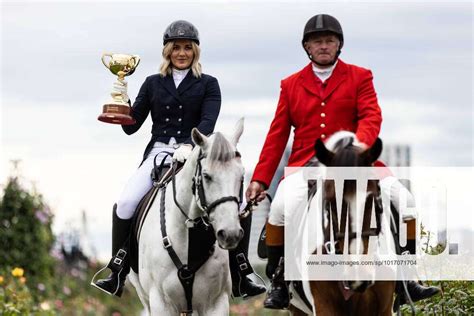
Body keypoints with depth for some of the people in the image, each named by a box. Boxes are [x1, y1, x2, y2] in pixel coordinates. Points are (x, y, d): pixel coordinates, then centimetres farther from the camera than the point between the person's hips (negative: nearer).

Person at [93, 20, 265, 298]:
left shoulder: (208, 84, 7)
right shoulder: (154, 84, 13)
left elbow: (208, 121, -10)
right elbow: (131, 126, 12)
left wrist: (190, 146, -29)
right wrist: (122, 100, -7)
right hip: (159, 153, 1)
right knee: (126, 203, -24)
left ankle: (240, 278, -10)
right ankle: (118, 276, -16)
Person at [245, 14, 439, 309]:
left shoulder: (360, 77, 10)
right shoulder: (291, 85, 14)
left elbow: (371, 116, -4)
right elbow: (277, 135, 12)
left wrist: (361, 143, -27)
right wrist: (260, 179, 4)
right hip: (305, 164, 0)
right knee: (280, 208, -28)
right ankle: (278, 283, -12)